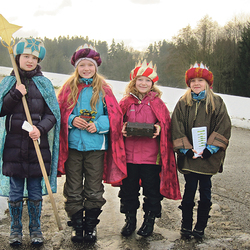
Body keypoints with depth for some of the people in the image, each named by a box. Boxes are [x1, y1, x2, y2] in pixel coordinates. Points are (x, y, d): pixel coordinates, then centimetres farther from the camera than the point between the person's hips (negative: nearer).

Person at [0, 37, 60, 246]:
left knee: (36, 193, 8)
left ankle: (35, 229, 24)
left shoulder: (44, 84, 4)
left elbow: (52, 114, -1)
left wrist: (40, 129, -19)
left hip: (37, 145, 0)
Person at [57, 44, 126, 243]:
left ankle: (91, 226, 21)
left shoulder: (103, 89, 5)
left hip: (96, 146, -1)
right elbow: (60, 113, 7)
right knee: (73, 189, 6)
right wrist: (72, 120, -12)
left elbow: (115, 115, 2)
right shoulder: (69, 88, 7)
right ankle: (76, 225, 20)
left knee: (94, 189, 6)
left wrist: (98, 125, -13)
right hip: (72, 145, 1)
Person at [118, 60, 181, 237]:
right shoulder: (126, 102, 6)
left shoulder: (157, 104, 3)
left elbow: (166, 125, 6)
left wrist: (159, 129, -14)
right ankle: (130, 220, 28)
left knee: (152, 190, 6)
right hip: (129, 154, 2)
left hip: (151, 156, -1)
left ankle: (149, 221, 24)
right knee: (129, 189, 11)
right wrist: (122, 129, -9)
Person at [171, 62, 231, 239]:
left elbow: (224, 128, -3)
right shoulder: (182, 104, 6)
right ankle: (186, 226, 18)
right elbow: (177, 129, 1)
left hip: (209, 157, 0)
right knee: (189, 190, 4)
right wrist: (187, 149, -10)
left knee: (205, 190, 6)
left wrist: (210, 149, -12)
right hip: (189, 156, 0)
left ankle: (200, 227, 20)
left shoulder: (217, 103, 4)